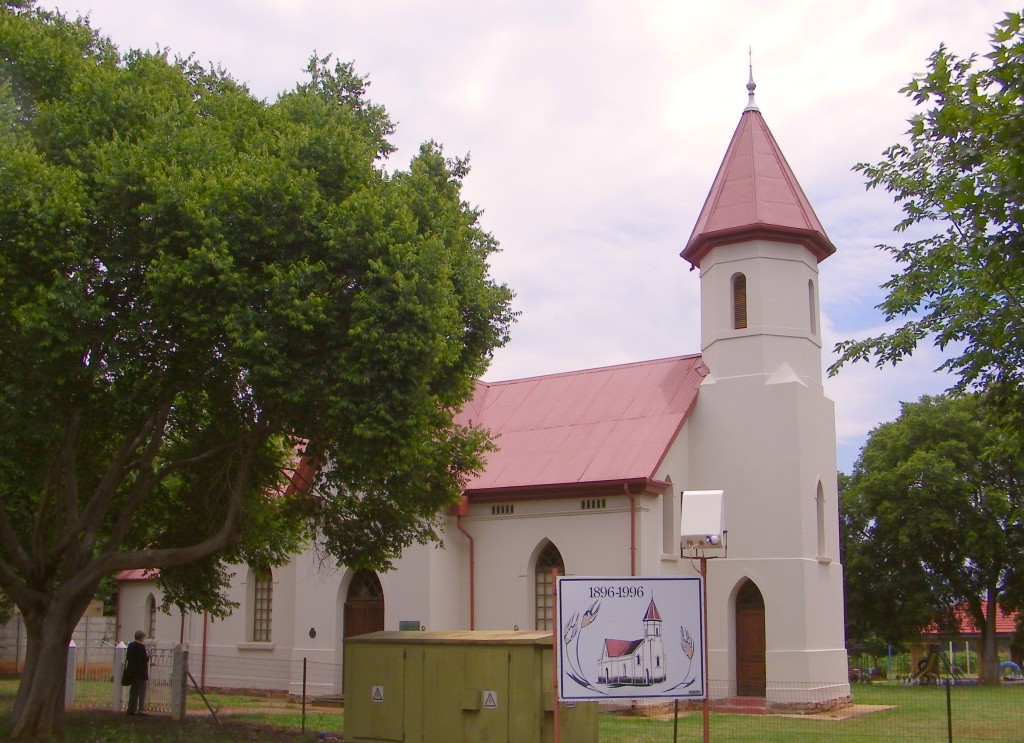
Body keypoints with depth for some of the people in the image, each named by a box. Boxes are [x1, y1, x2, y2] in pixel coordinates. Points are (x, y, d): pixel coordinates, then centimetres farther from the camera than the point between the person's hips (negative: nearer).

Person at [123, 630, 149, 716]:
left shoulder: (130, 645, 7)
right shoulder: (141, 646, -16)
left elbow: (127, 657, 13)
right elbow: (145, 659, -18)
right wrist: (148, 655, 2)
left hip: (132, 672, 8)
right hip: (140, 673, -8)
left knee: (133, 691, 14)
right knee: (141, 690, -3)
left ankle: (131, 709, 16)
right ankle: (141, 709, -7)